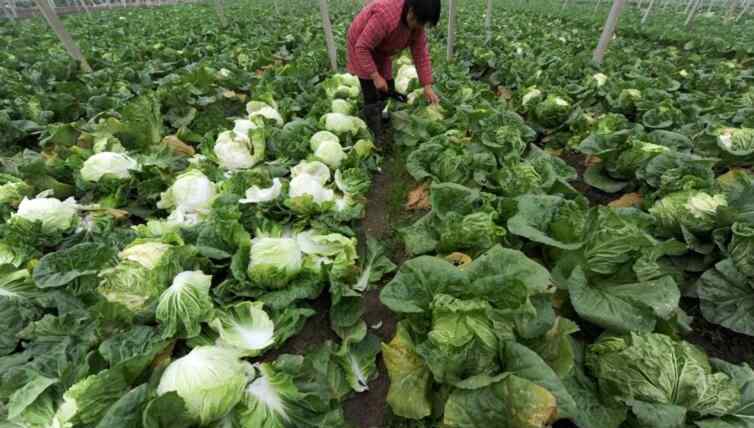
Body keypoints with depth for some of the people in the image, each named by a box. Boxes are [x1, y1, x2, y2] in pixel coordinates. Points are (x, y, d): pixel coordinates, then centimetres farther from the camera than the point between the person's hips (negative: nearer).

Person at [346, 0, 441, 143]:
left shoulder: (417, 21, -15)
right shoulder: (385, 15, -38)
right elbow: (362, 47, -33)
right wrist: (375, 76, -34)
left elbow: (421, 53, -11)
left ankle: (377, 116, 35)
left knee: (388, 88, 10)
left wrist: (427, 86, -15)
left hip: (381, 49, 7)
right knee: (372, 95, -10)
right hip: (362, 47, -7)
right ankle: (376, 139, 0)